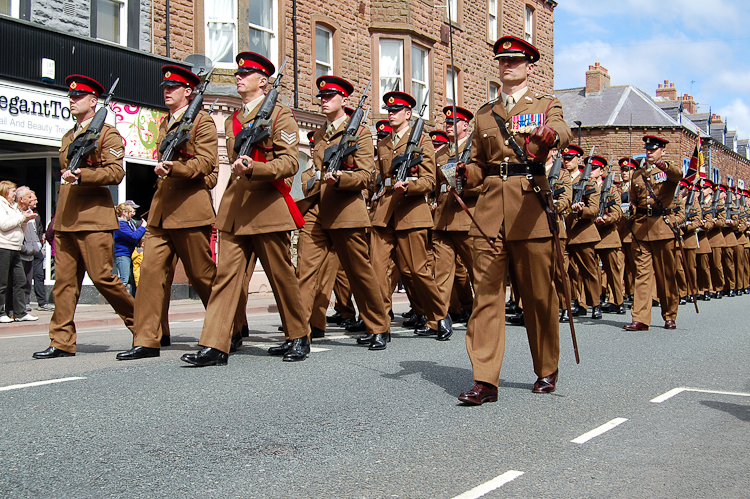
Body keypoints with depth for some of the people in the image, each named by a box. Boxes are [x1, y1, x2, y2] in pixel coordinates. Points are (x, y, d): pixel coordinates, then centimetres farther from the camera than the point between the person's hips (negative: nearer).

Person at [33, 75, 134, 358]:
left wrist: (81, 174, -21)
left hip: (94, 218, -7)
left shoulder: (108, 134, 0)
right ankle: (62, 342, 4)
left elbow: (115, 173, -11)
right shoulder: (68, 137, 22)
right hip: (66, 218, 7)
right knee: (64, 281, 2)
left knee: (102, 277, -7)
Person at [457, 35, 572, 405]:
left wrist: (550, 136, -39)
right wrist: (465, 173, 0)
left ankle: (546, 371, 21)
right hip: (489, 210, 3)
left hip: (531, 209, -3)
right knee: (485, 292, -6)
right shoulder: (484, 114, 19)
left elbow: (562, 132, -14)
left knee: (539, 295, 4)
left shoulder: (546, 105, 9)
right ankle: (485, 380, -6)